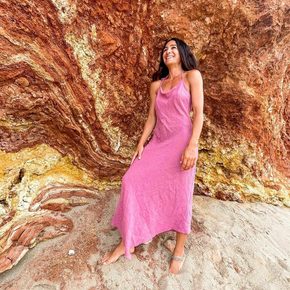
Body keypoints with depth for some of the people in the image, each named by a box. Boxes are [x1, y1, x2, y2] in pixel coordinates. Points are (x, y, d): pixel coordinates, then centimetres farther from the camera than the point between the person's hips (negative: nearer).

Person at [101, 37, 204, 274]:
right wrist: (141, 143, 6)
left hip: (182, 142, -5)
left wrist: (192, 146, -19)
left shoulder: (192, 76, 2)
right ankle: (128, 242, 10)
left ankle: (180, 249, 24)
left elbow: (198, 113, -8)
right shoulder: (157, 84, 16)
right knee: (132, 180, -5)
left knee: (180, 194, 2)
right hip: (158, 142, 5)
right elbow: (151, 117, 14)